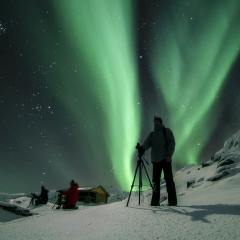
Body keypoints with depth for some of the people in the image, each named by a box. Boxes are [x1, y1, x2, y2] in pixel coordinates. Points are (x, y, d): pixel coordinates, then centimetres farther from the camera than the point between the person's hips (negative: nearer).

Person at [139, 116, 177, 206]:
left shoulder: (166, 131, 8)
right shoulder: (152, 134, 21)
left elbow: (172, 142, -2)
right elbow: (147, 143, 5)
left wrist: (169, 154, -16)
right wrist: (142, 148, -17)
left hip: (165, 159, -5)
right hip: (155, 160, 5)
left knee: (168, 179, -6)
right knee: (155, 180, 5)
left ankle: (172, 201, -1)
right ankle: (155, 201, 11)